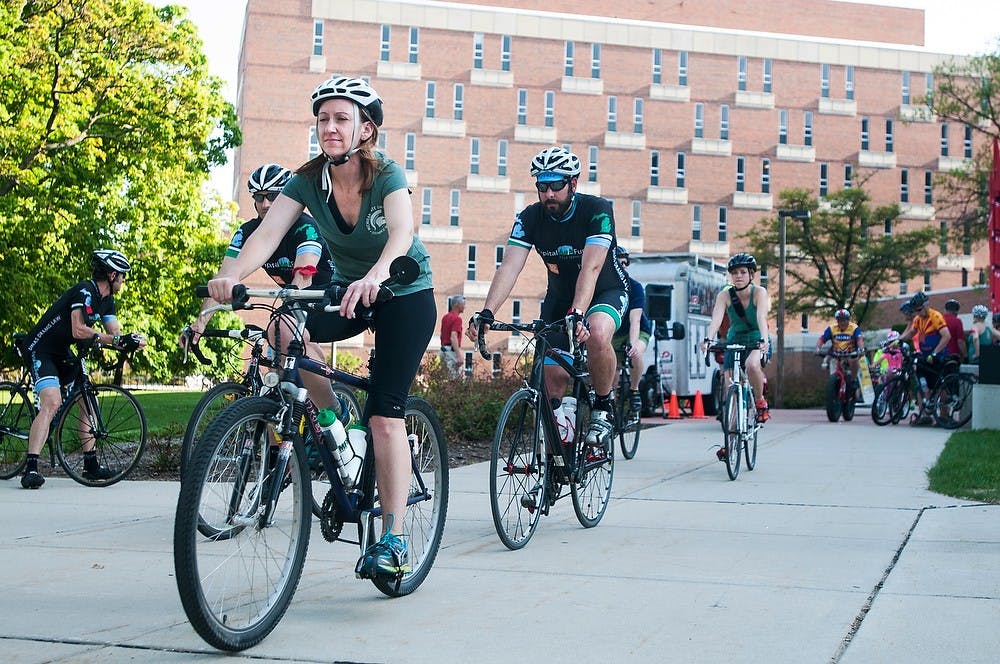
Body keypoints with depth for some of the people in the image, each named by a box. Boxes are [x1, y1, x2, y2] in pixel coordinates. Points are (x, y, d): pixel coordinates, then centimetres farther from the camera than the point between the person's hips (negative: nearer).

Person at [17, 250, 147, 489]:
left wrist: (131, 341, -23)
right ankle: (31, 468, -29)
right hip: (40, 349, -10)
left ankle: (91, 464, 12)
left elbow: (115, 332, 0)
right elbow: (79, 330, -33)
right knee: (52, 402, -25)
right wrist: (117, 339, -35)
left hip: (62, 352, 10)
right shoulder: (85, 291, -22)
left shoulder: (106, 300, 7)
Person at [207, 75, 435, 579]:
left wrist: (376, 276, -64)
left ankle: (393, 539, -6)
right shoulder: (308, 180, -12)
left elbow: (402, 231, -43)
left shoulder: (387, 175, -23)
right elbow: (267, 234, -26)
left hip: (405, 293, -4)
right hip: (347, 289, 4)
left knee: (385, 416, -14)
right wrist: (231, 275, -46)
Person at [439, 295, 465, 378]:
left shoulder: (445, 317, 14)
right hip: (452, 351, -9)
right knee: (455, 379, -9)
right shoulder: (457, 318, -13)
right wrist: (459, 356, -26)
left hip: (444, 350, 9)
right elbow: (453, 338, -23)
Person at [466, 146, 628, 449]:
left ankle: (603, 408, -13)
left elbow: (591, 268, -36)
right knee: (553, 378, -5)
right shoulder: (529, 217, -15)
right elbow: (510, 266, -25)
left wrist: (578, 314, -51)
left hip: (606, 292, -4)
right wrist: (486, 312, -41)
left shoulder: (597, 210, -25)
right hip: (559, 296, 4)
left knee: (597, 334, -37)